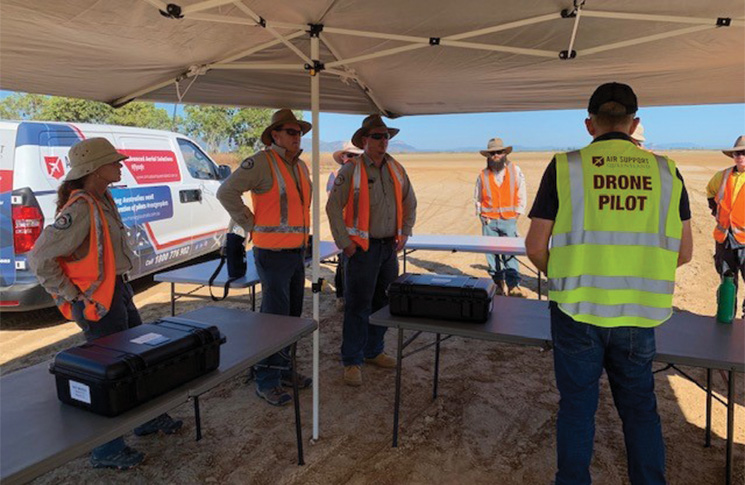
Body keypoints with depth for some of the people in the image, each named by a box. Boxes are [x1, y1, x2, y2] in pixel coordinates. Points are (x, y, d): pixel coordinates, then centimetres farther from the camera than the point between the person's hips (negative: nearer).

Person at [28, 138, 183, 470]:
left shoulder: (103, 200, 6)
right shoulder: (80, 209, -22)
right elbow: (39, 259, -23)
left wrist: (122, 285, 15)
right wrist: (72, 295, -17)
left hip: (118, 292, 9)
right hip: (97, 303, -9)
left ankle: (147, 418, 41)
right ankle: (106, 451, 22)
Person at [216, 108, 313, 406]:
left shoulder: (301, 166, 13)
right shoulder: (261, 162, -13)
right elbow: (226, 192, -18)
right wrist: (251, 225, -14)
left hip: (296, 253, 8)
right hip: (273, 255, -8)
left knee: (292, 315, 15)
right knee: (275, 317, -4)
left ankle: (283, 370, 29)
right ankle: (266, 381, 9)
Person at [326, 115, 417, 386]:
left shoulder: (396, 169, 9)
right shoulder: (351, 171, -9)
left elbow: (410, 203, 19)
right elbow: (333, 208, -10)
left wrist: (404, 234, 11)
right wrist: (345, 243, -11)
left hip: (390, 247, 6)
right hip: (362, 248, -6)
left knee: (383, 303, 14)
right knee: (358, 306, -1)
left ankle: (373, 351, 30)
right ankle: (352, 362, 10)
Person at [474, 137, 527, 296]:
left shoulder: (515, 170, 3)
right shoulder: (483, 175, 4)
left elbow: (521, 195, 7)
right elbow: (477, 198, 13)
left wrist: (517, 214, 0)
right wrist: (481, 215, 3)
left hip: (509, 220, -1)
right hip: (489, 221, 1)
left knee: (510, 253, -6)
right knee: (492, 253, 2)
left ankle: (513, 286, -2)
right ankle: (498, 284, 13)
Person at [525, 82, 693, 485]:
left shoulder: (565, 167, -6)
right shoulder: (666, 171, 1)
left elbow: (535, 247, -6)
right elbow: (683, 252, 6)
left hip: (577, 311, -2)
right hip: (638, 315, 2)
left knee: (577, 405, 14)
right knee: (640, 407, 20)